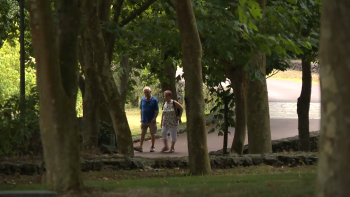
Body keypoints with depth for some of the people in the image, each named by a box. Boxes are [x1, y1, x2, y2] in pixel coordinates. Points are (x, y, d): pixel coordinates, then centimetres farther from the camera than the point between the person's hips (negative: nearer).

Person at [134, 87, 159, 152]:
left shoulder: (154, 100, -4)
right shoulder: (143, 100, 7)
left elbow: (157, 110, -5)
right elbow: (141, 110, 14)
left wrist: (154, 118, -16)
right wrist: (141, 119, 9)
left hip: (151, 121, -3)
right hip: (144, 121, 3)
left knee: (152, 134, 6)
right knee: (142, 134, -3)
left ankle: (152, 147, 17)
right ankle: (140, 147, -8)